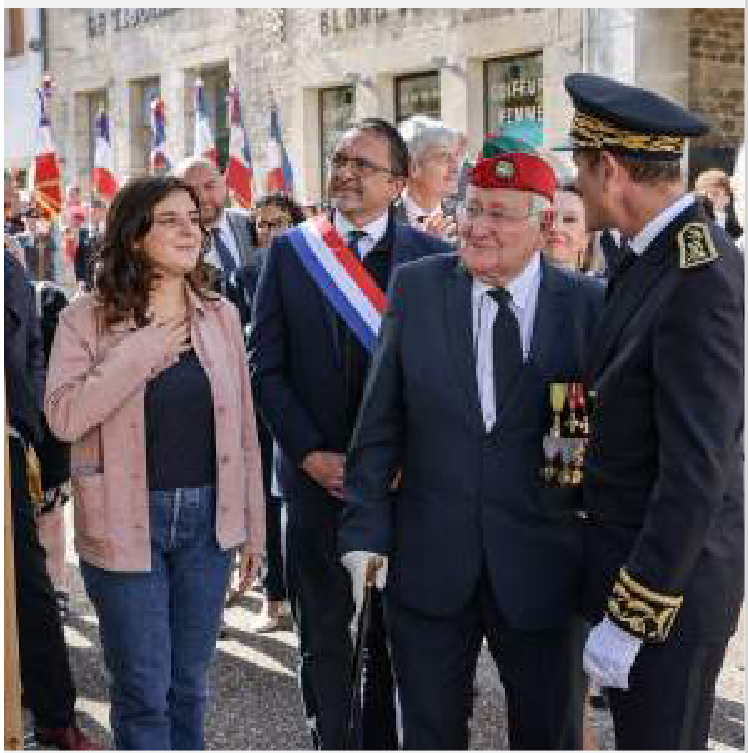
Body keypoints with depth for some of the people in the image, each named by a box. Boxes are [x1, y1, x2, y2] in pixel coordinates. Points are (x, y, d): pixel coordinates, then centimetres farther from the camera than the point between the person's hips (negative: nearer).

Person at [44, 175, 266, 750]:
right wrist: (143, 351, -20)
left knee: (188, 685, 14)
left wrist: (253, 527, 9)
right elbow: (63, 416, -19)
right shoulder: (87, 320, -6)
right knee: (142, 691, 4)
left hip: (208, 518, 3)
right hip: (127, 523, -3)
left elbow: (243, 427, 8)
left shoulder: (221, 315, 4)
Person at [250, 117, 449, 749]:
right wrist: (311, 454, -8)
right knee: (323, 630, 10)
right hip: (318, 475, 1)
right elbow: (267, 366, 1)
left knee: (397, 630, 13)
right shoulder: (290, 251, 2)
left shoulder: (430, 255, -1)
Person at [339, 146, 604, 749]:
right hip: (429, 560, 1)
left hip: (542, 562, -1)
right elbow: (380, 422, 0)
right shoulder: (415, 287, -1)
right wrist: (365, 529, -4)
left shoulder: (588, 303, -5)